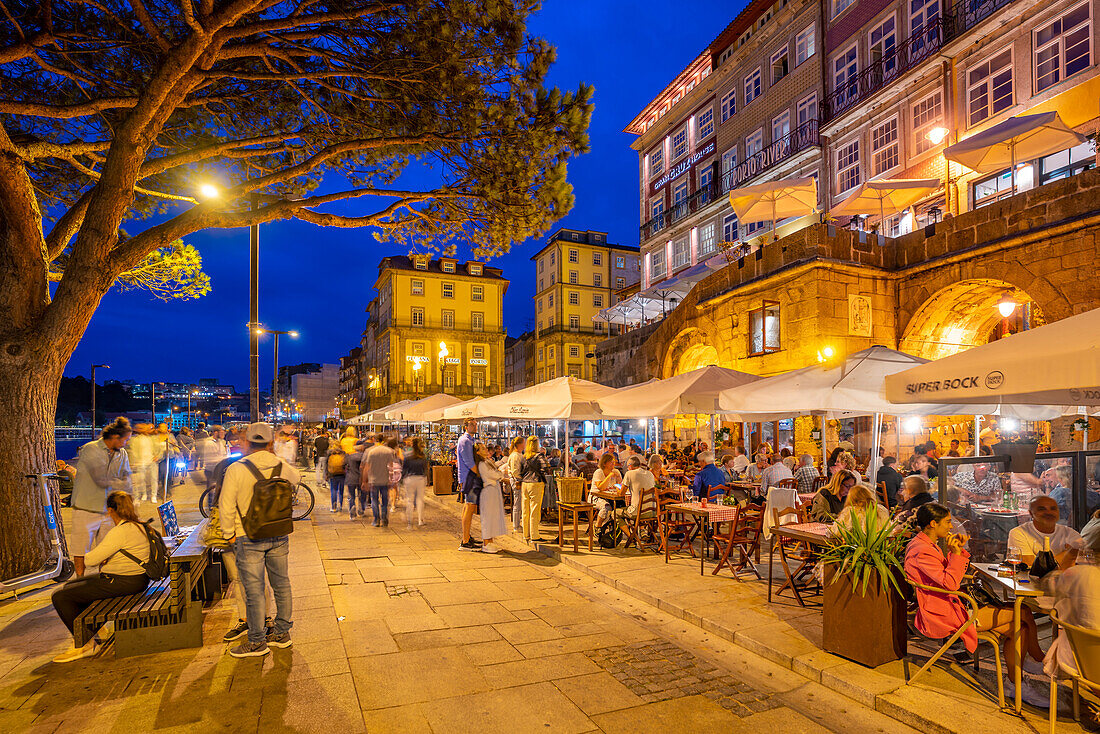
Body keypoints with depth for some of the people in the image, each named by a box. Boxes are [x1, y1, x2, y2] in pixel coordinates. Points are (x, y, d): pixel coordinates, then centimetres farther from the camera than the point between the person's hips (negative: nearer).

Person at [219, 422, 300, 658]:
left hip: (249, 539, -4)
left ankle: (257, 642, 16)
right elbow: (296, 478, 23)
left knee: (254, 590, 5)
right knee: (281, 584, 15)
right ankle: (282, 633, 28)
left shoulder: (236, 469, -13)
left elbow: (226, 506, -12)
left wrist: (229, 533, 2)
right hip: (279, 536, 5)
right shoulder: (282, 467, 0)